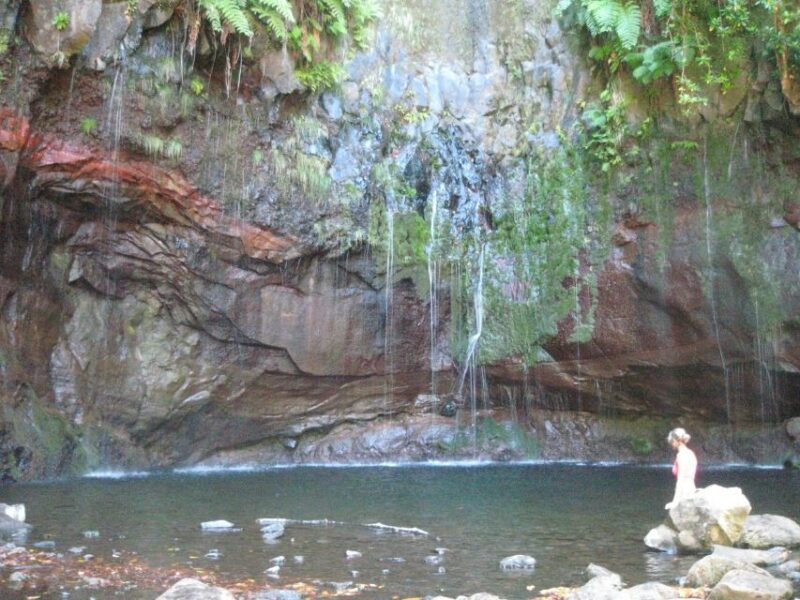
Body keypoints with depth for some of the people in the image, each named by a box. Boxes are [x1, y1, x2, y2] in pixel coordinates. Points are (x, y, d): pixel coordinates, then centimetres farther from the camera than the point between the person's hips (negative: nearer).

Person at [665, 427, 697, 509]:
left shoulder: (681, 455, -12)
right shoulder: (690, 453, 14)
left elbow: (680, 479, -17)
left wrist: (675, 501, -18)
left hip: (684, 493, -9)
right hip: (691, 491, 9)